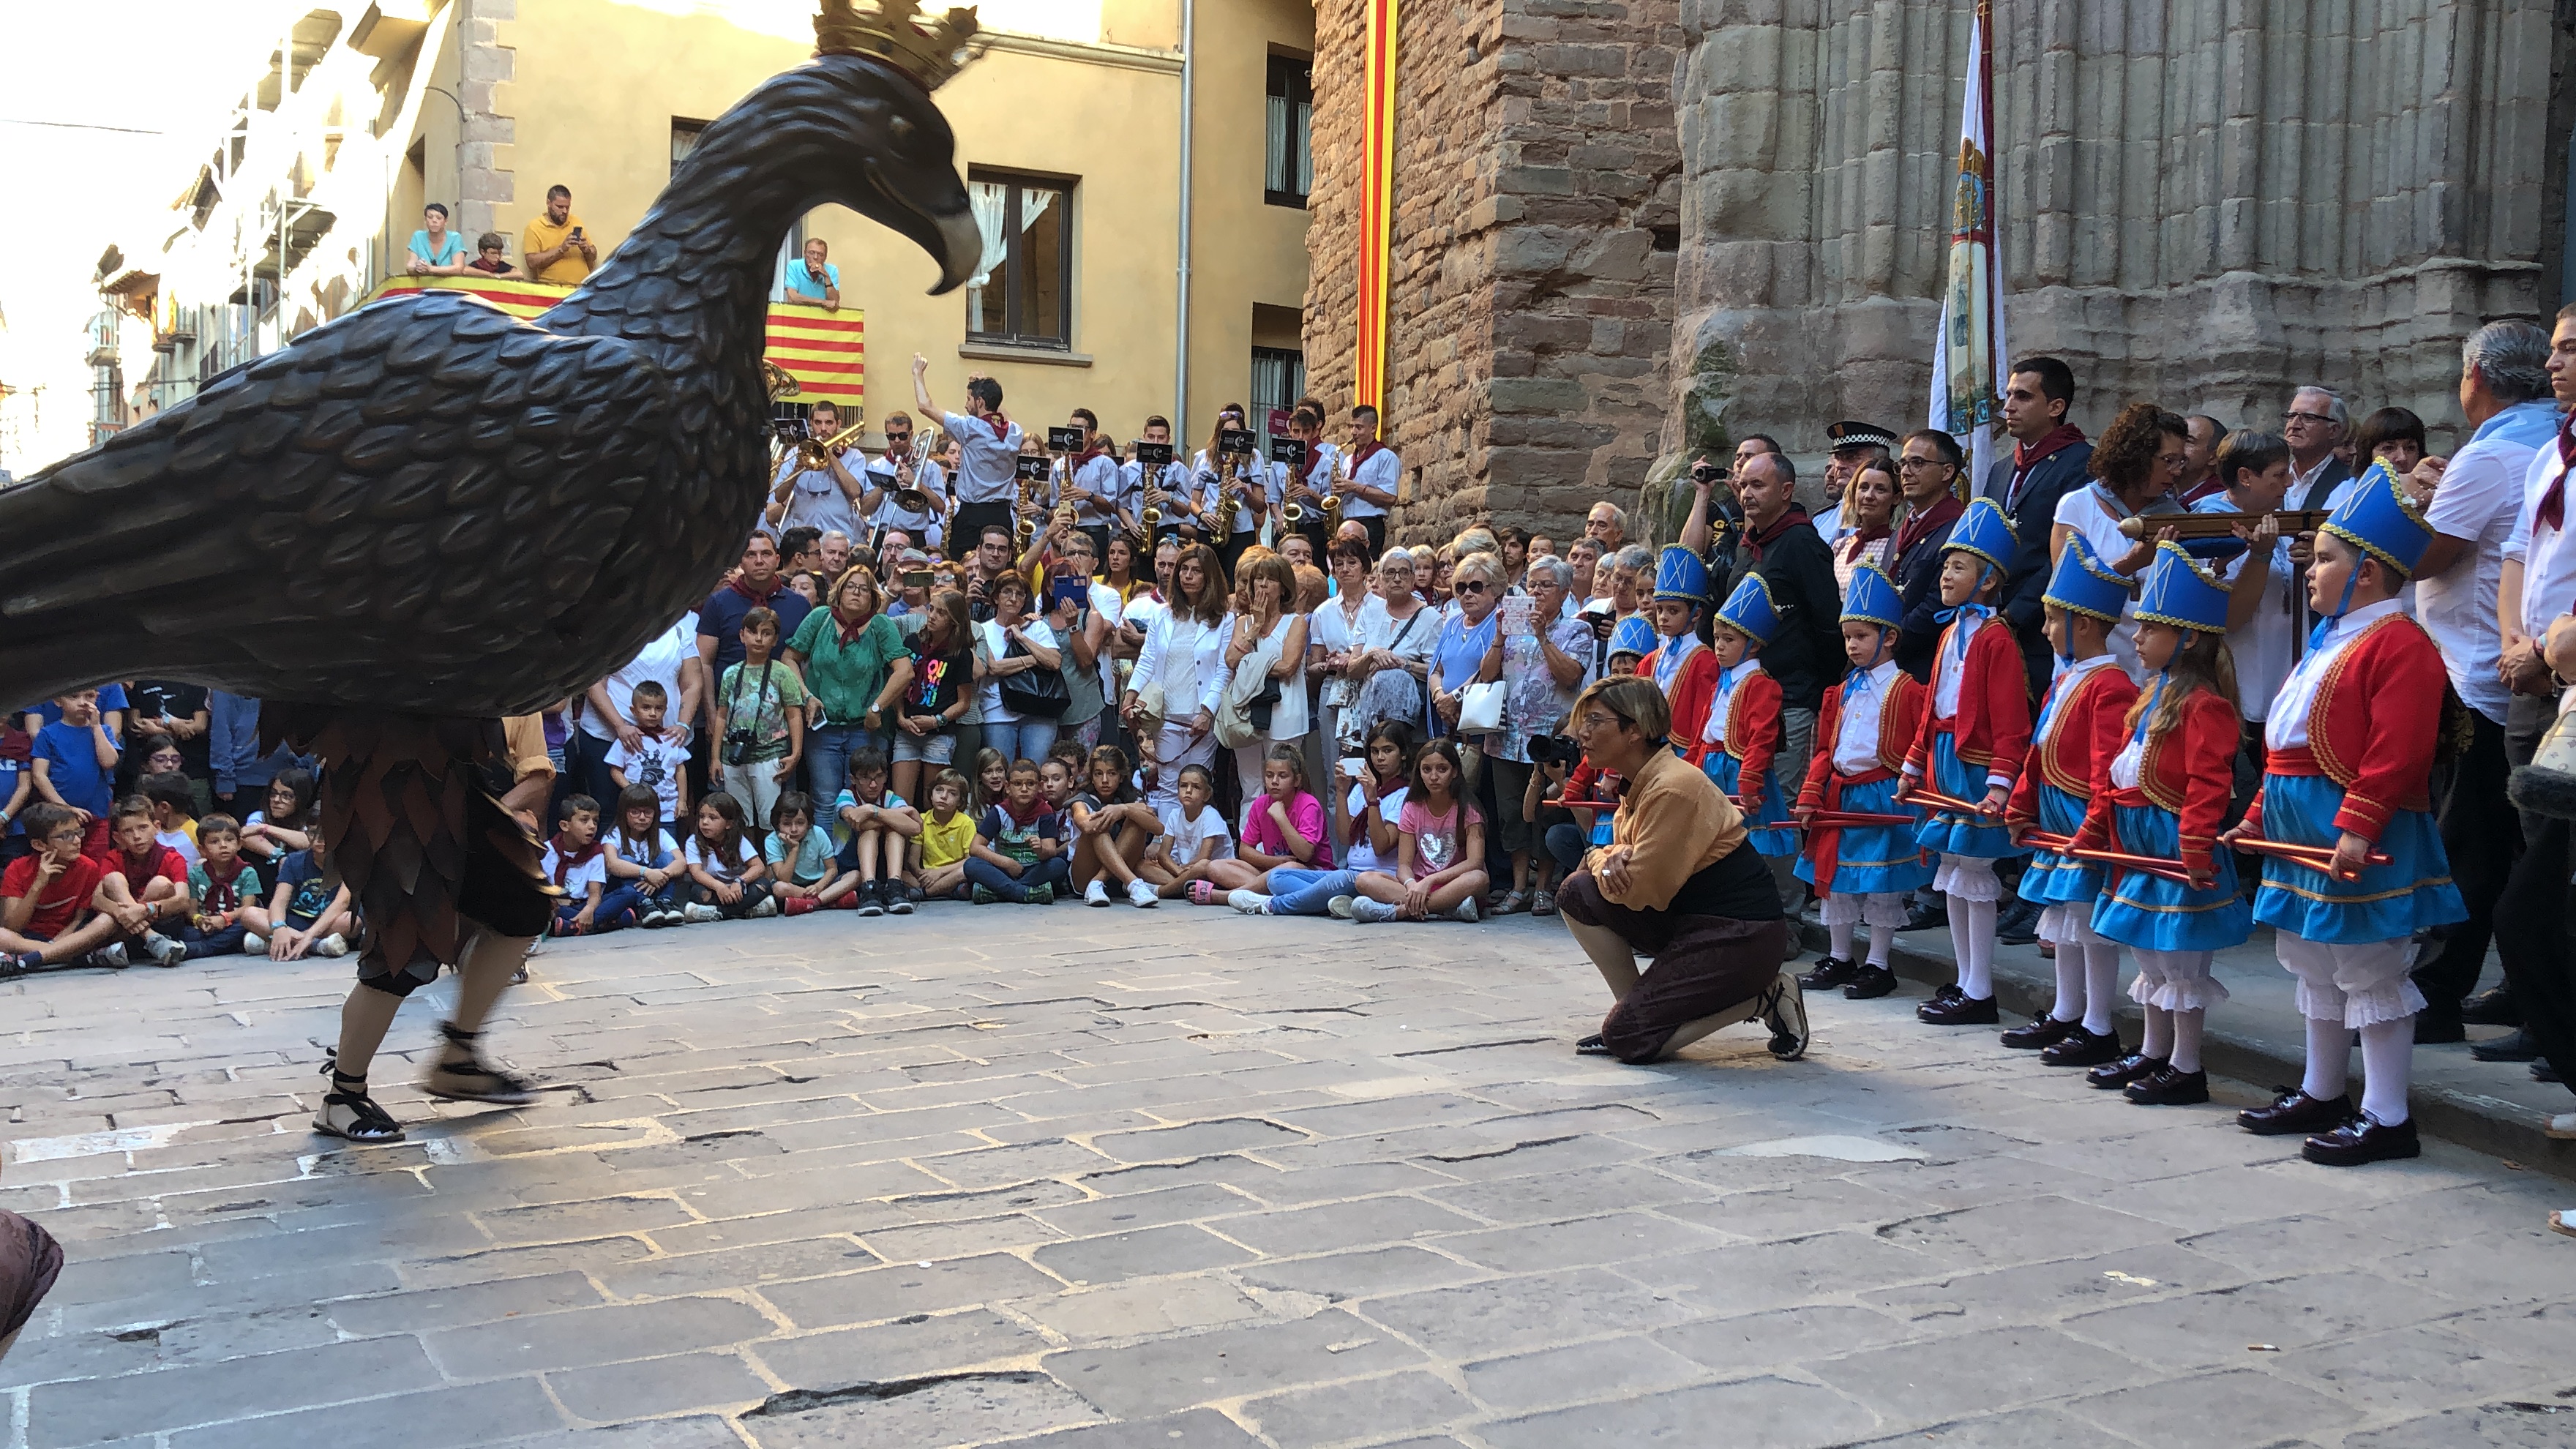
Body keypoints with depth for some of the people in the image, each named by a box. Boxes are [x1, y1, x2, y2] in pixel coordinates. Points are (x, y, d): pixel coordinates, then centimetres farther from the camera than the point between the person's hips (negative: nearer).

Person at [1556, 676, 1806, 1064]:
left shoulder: (1674, 788, -22)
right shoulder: (1640, 782, 8)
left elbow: (1639, 889, -21)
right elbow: (1622, 851, 13)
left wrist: (1608, 862, 0)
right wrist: (1610, 860, -11)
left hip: (1741, 933, -9)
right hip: (1688, 919, 9)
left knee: (1628, 1039, -13)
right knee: (1577, 894, -3)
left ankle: (1766, 998, 0)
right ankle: (1632, 1008, 8)